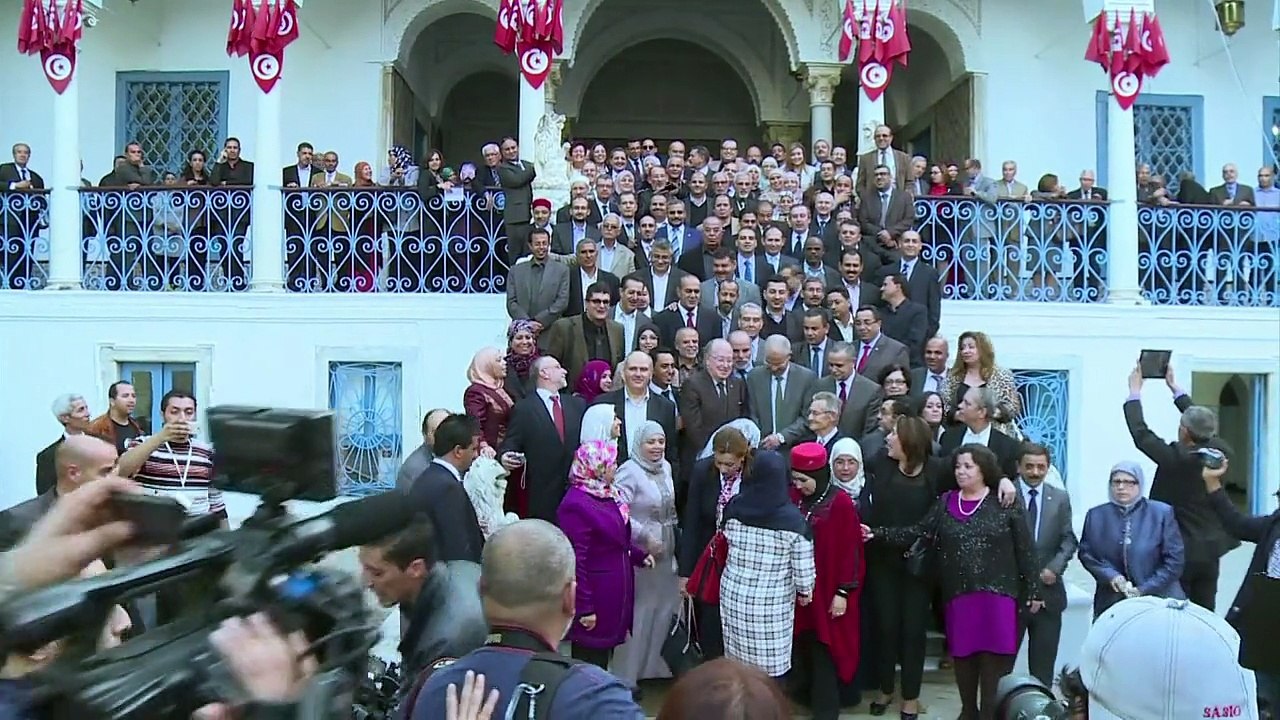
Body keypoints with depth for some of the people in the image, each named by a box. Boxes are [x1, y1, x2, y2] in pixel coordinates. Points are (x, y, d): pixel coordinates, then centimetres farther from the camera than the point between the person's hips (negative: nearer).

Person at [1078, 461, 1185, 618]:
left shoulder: (1162, 513, -1)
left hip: (1158, 599, -1)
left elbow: (1174, 559, -2)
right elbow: (1086, 553, 8)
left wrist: (1144, 590, -8)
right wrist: (1110, 576, -9)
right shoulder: (1096, 515, 6)